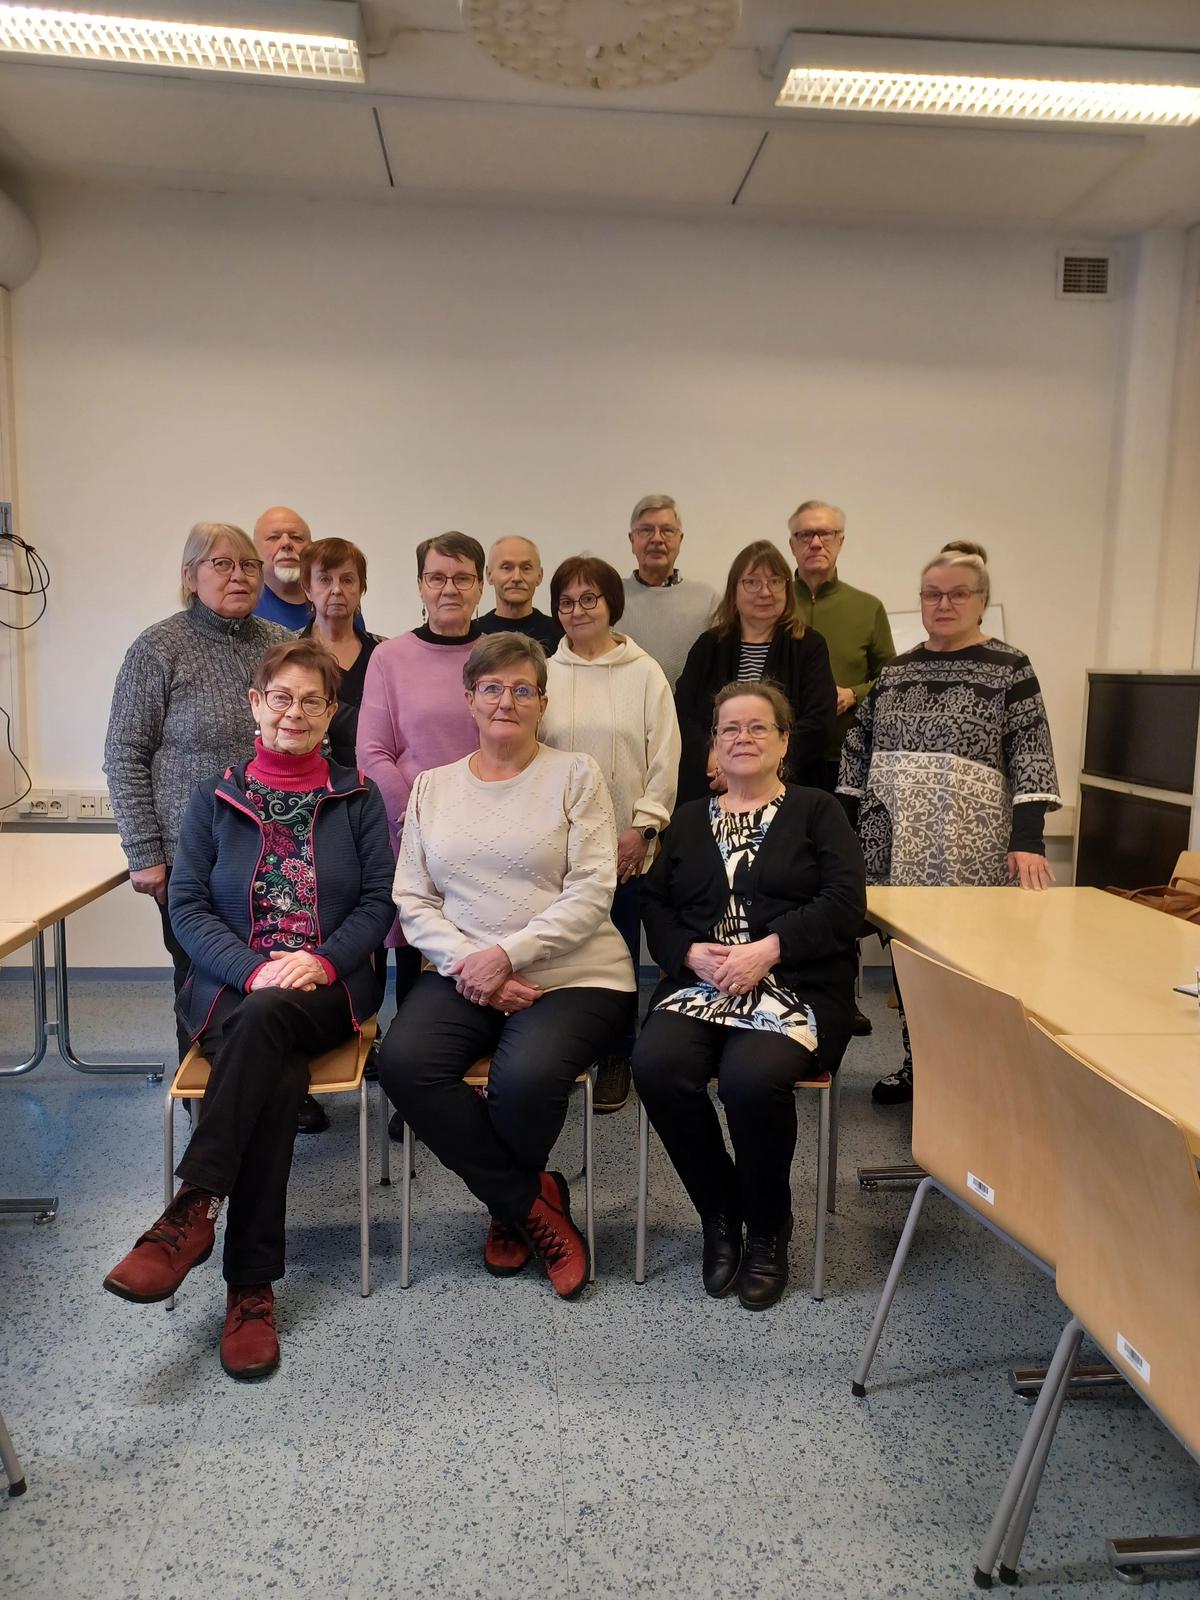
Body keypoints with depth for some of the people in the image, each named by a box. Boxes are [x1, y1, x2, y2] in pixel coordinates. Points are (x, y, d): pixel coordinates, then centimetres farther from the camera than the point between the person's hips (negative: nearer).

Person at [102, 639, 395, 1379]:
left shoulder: (358, 798, 11)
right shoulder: (216, 800, 12)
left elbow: (379, 901, 3)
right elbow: (188, 905, 3)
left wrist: (322, 959, -16)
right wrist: (253, 969, -14)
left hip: (329, 988, -1)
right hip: (230, 987, 1)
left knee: (264, 1022, -36)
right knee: (277, 1080, -32)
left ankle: (192, 1213, -33)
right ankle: (251, 1287, -27)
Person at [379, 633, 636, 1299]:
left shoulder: (575, 774, 2)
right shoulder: (432, 787, 12)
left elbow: (590, 893, -7)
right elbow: (412, 900, 7)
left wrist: (506, 954, -16)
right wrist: (469, 963, -10)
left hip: (573, 976, -3)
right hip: (465, 974, 4)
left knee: (524, 1079, -31)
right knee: (403, 1062, -25)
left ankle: (508, 1206, 8)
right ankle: (535, 1202, -4)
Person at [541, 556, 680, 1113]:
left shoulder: (644, 673, 2)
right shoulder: (545, 673, 5)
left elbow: (664, 759, 0)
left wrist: (642, 827, -6)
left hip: (624, 843, -1)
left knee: (618, 951, 6)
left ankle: (615, 1060, 20)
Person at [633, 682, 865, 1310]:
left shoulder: (816, 811, 12)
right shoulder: (688, 820, 22)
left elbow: (844, 903, -2)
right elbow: (654, 905, 13)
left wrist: (768, 949, -14)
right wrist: (693, 953, -8)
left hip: (796, 987, -3)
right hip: (699, 983, 3)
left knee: (750, 1076, -33)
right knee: (656, 1064, -28)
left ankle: (768, 1229, -3)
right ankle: (719, 1214, -2)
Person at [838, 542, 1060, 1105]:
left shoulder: (1010, 669, -2)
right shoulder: (894, 670, 11)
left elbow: (1031, 757, -8)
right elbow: (861, 751, 14)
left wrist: (1027, 839, -18)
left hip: (966, 844, -4)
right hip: (895, 842, 4)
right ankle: (917, 1062, 24)